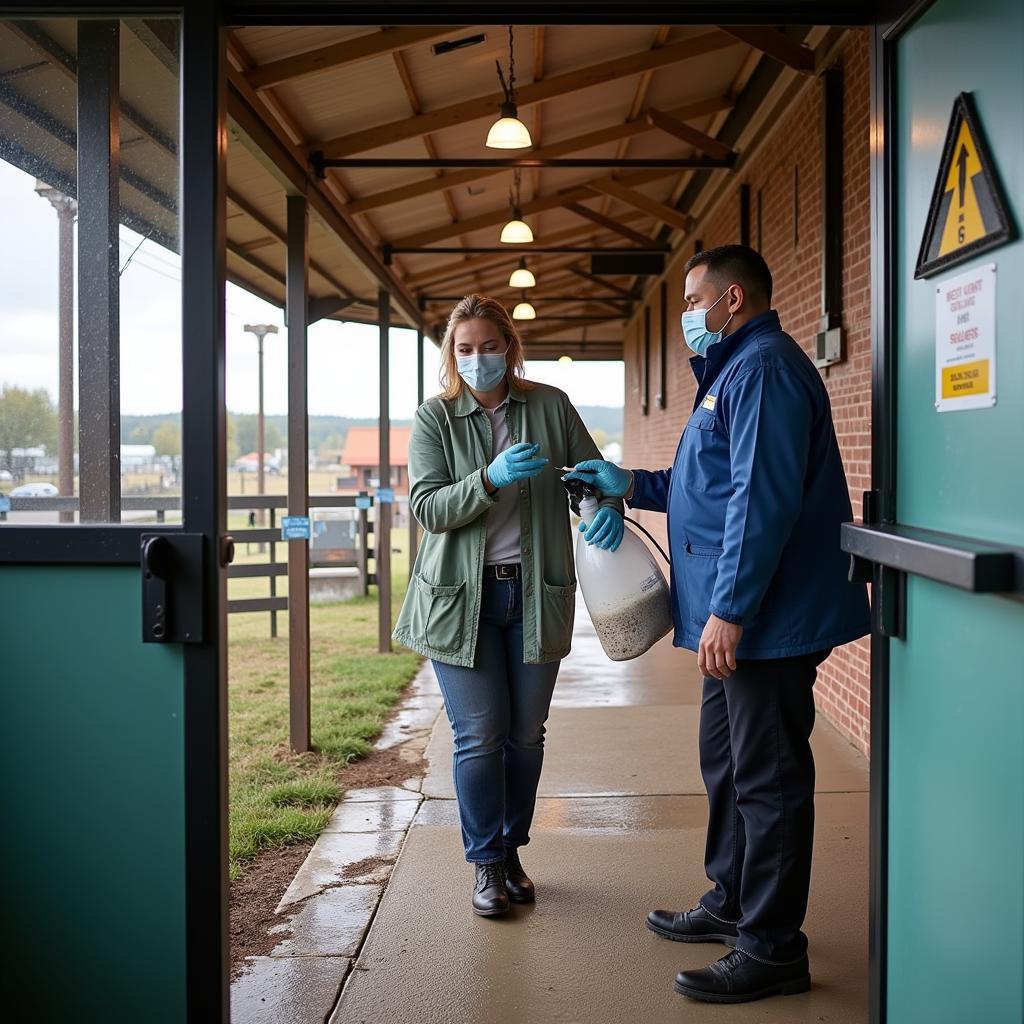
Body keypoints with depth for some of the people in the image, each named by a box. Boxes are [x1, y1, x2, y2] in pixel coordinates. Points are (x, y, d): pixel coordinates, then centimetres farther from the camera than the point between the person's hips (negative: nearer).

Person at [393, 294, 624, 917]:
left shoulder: (551, 406, 3)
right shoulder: (434, 419, -1)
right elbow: (427, 508, -10)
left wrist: (608, 505, -14)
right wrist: (492, 479, -26)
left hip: (536, 592, 2)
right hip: (461, 596, -2)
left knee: (527, 733, 11)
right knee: (480, 735, 1)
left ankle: (512, 850, 29)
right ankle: (487, 864, 17)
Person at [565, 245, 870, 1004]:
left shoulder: (764, 368, -15)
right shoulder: (735, 371, 19)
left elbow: (763, 497, -24)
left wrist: (728, 608, -26)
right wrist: (633, 485, 19)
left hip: (767, 618, -11)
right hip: (740, 621, 11)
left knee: (766, 778, -2)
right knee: (728, 763, 20)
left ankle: (772, 950, 9)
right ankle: (732, 904, 35)